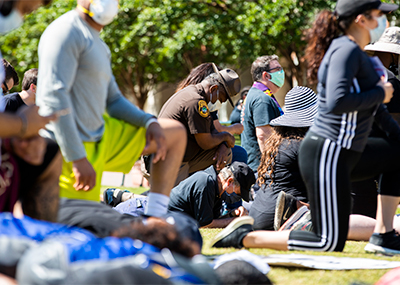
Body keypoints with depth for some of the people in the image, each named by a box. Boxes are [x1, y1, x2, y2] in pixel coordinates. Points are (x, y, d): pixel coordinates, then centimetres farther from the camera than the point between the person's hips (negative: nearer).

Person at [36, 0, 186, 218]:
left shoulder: (97, 44, 17)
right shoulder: (67, 32, -15)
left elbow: (112, 100, 22)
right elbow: (53, 96, -24)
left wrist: (149, 122, 1)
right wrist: (77, 158, -27)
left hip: (100, 137, 10)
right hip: (71, 150, -10)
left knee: (176, 134, 14)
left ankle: (154, 221, 6)